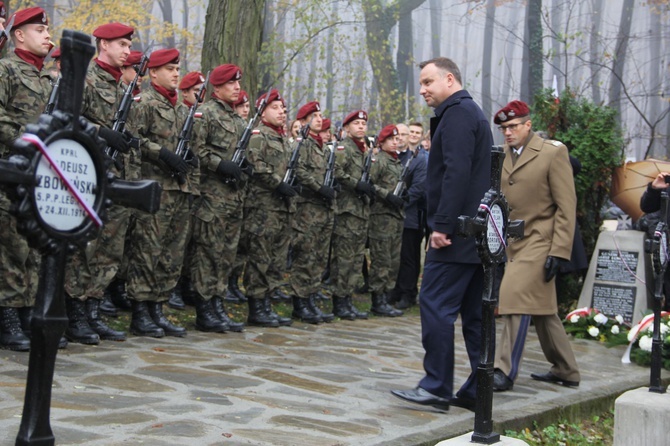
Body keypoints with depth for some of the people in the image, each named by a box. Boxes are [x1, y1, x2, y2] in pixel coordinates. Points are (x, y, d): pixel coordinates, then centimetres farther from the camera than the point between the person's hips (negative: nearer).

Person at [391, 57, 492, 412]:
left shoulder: (456, 113, -9)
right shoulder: (474, 113, 23)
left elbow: (456, 173, -21)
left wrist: (442, 224, -21)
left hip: (457, 232, -10)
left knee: (436, 305, -7)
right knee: (475, 312, 9)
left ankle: (437, 387, -3)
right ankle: (478, 390, 13)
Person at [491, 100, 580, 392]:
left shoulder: (553, 152, -8)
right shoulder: (501, 155, 10)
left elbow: (566, 207, -10)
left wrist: (559, 252, -16)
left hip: (537, 243, -7)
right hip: (510, 243, 7)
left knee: (516, 298, -15)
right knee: (542, 308, 13)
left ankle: (504, 372, -10)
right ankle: (565, 371, 26)